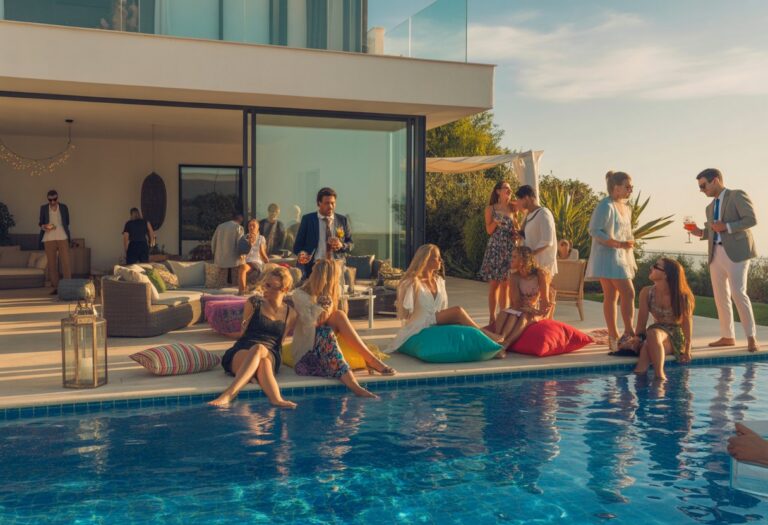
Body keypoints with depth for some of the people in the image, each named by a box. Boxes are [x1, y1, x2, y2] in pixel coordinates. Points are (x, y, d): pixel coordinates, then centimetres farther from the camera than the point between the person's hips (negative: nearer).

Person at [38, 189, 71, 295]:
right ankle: (56, 287, 4)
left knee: (65, 262, -8)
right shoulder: (43, 208, 6)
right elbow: (41, 222, 10)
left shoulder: (64, 207, 7)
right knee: (51, 263, 0)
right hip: (48, 239, 1)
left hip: (62, 238, -1)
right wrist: (43, 226, -11)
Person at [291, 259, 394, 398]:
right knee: (326, 333, -34)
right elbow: (310, 323, -19)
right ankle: (354, 385, -46)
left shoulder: (326, 296, 13)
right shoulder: (300, 295, -8)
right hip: (305, 354, -6)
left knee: (339, 315, -15)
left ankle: (370, 359, -23)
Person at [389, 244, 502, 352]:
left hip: (437, 324, 7)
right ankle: (485, 334, -14)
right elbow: (404, 314, -11)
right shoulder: (412, 282, -9)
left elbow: (443, 308, 13)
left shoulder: (439, 281, 11)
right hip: (418, 328, -6)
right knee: (457, 311, -23)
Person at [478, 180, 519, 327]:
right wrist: (496, 221, -19)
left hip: (510, 249, 3)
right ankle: (492, 318, 1)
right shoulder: (490, 209, 3)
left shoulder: (513, 207, 10)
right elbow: (489, 230, -1)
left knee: (505, 284, 4)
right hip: (495, 248, -3)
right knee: (494, 284, -3)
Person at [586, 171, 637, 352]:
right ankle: (628, 333, -7)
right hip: (608, 257, -9)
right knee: (628, 293, -12)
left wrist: (631, 261, 19)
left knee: (611, 296, 8)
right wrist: (619, 244, -24)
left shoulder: (626, 208, 16)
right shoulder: (606, 206, -12)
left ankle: (614, 337, 10)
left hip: (621, 257, 9)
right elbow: (594, 231, -18)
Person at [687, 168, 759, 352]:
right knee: (720, 297, 7)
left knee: (738, 293, -13)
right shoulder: (710, 207, 20)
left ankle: (751, 337, -4)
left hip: (736, 252, -7)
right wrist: (701, 233, 4)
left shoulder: (737, 195, -1)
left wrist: (727, 226, -18)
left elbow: (751, 219, -10)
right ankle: (727, 336, 15)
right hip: (716, 253, 8)